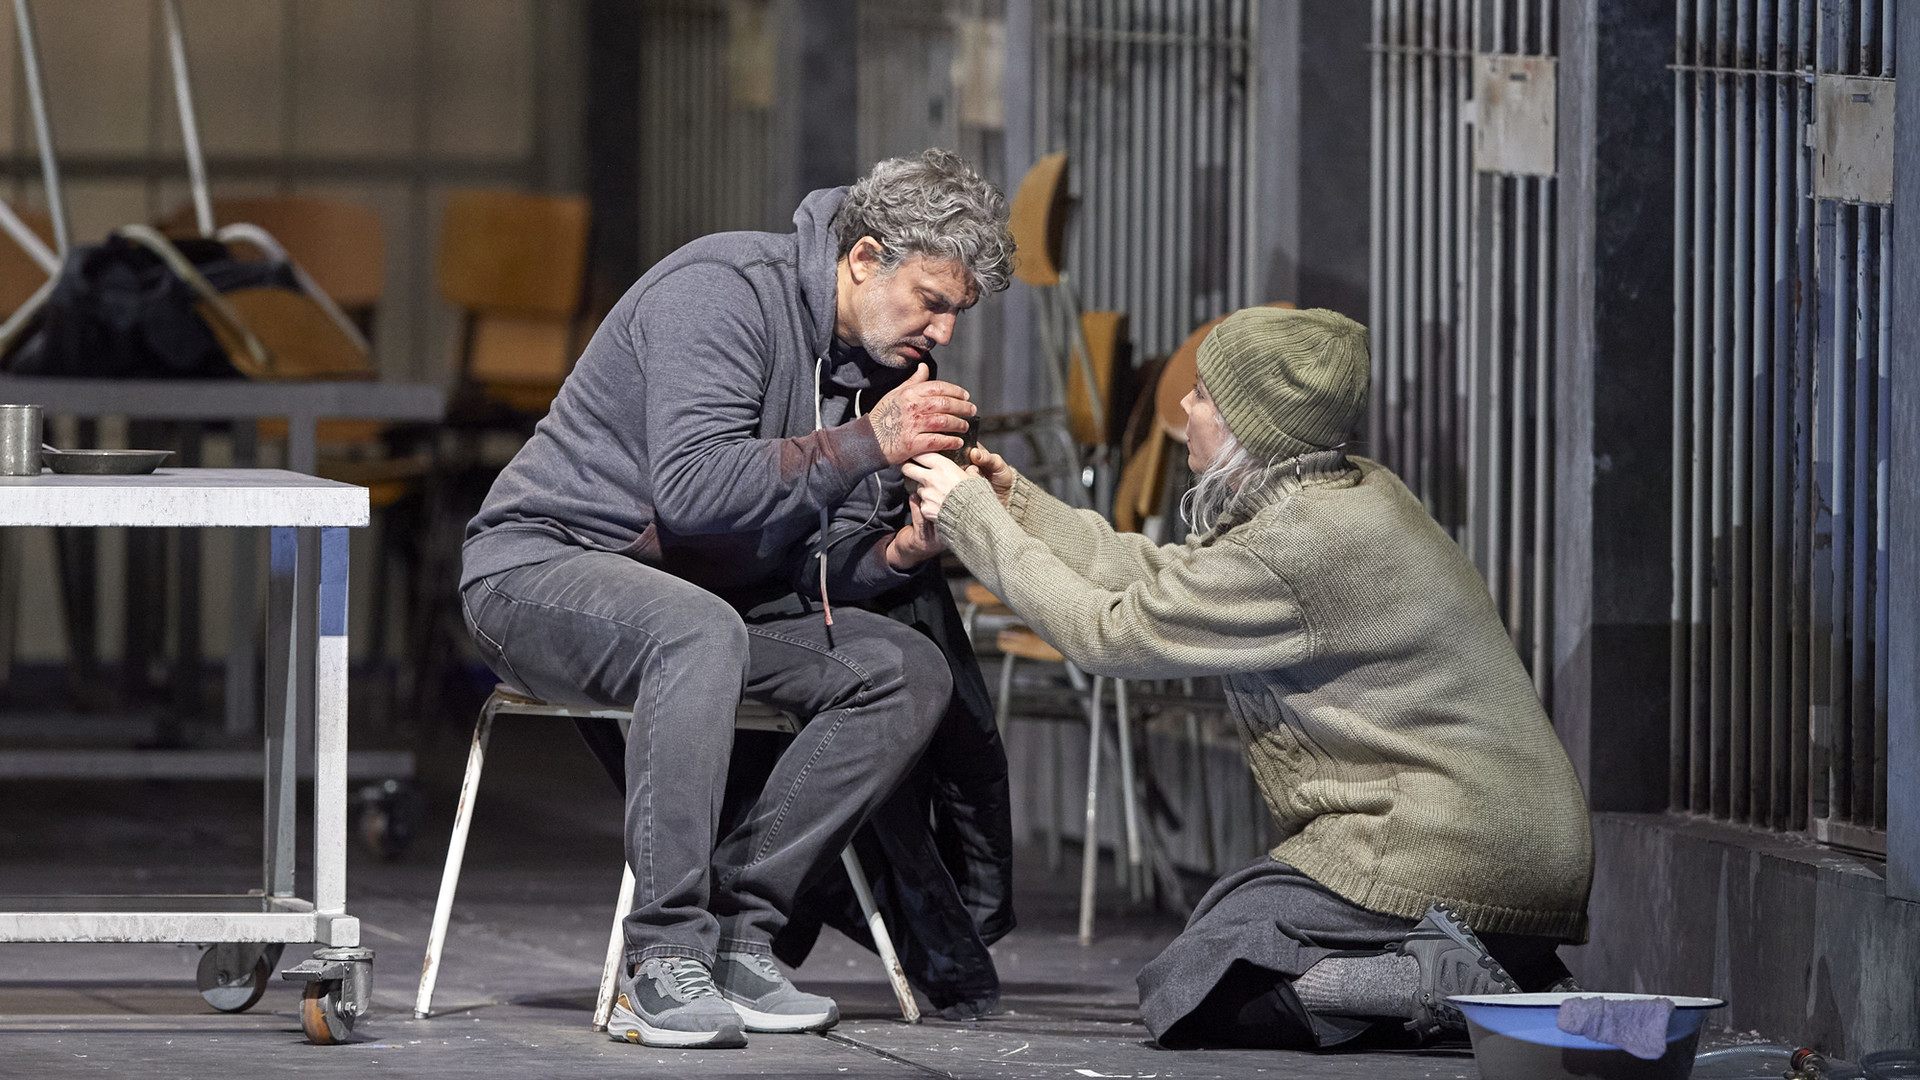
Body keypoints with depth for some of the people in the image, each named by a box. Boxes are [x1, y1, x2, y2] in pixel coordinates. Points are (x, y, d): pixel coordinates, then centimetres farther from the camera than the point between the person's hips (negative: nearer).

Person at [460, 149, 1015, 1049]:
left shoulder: (885, 364, 7)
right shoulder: (725, 291, -18)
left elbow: (821, 567, 7)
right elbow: (691, 489, -30)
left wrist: (902, 550, -15)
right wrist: (866, 444, -29)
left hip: (713, 596, 8)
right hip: (544, 563, -8)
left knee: (910, 673, -10)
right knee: (700, 629, -40)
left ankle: (736, 933, -15)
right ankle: (664, 964, -37)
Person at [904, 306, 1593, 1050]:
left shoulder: (1287, 553, -18)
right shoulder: (1357, 497, 12)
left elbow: (1110, 633, -7)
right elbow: (1158, 579, 20)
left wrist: (972, 518, 3)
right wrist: (1016, 505, 21)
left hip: (1437, 858, -10)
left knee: (1186, 993, -8)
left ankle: (1450, 987, -16)